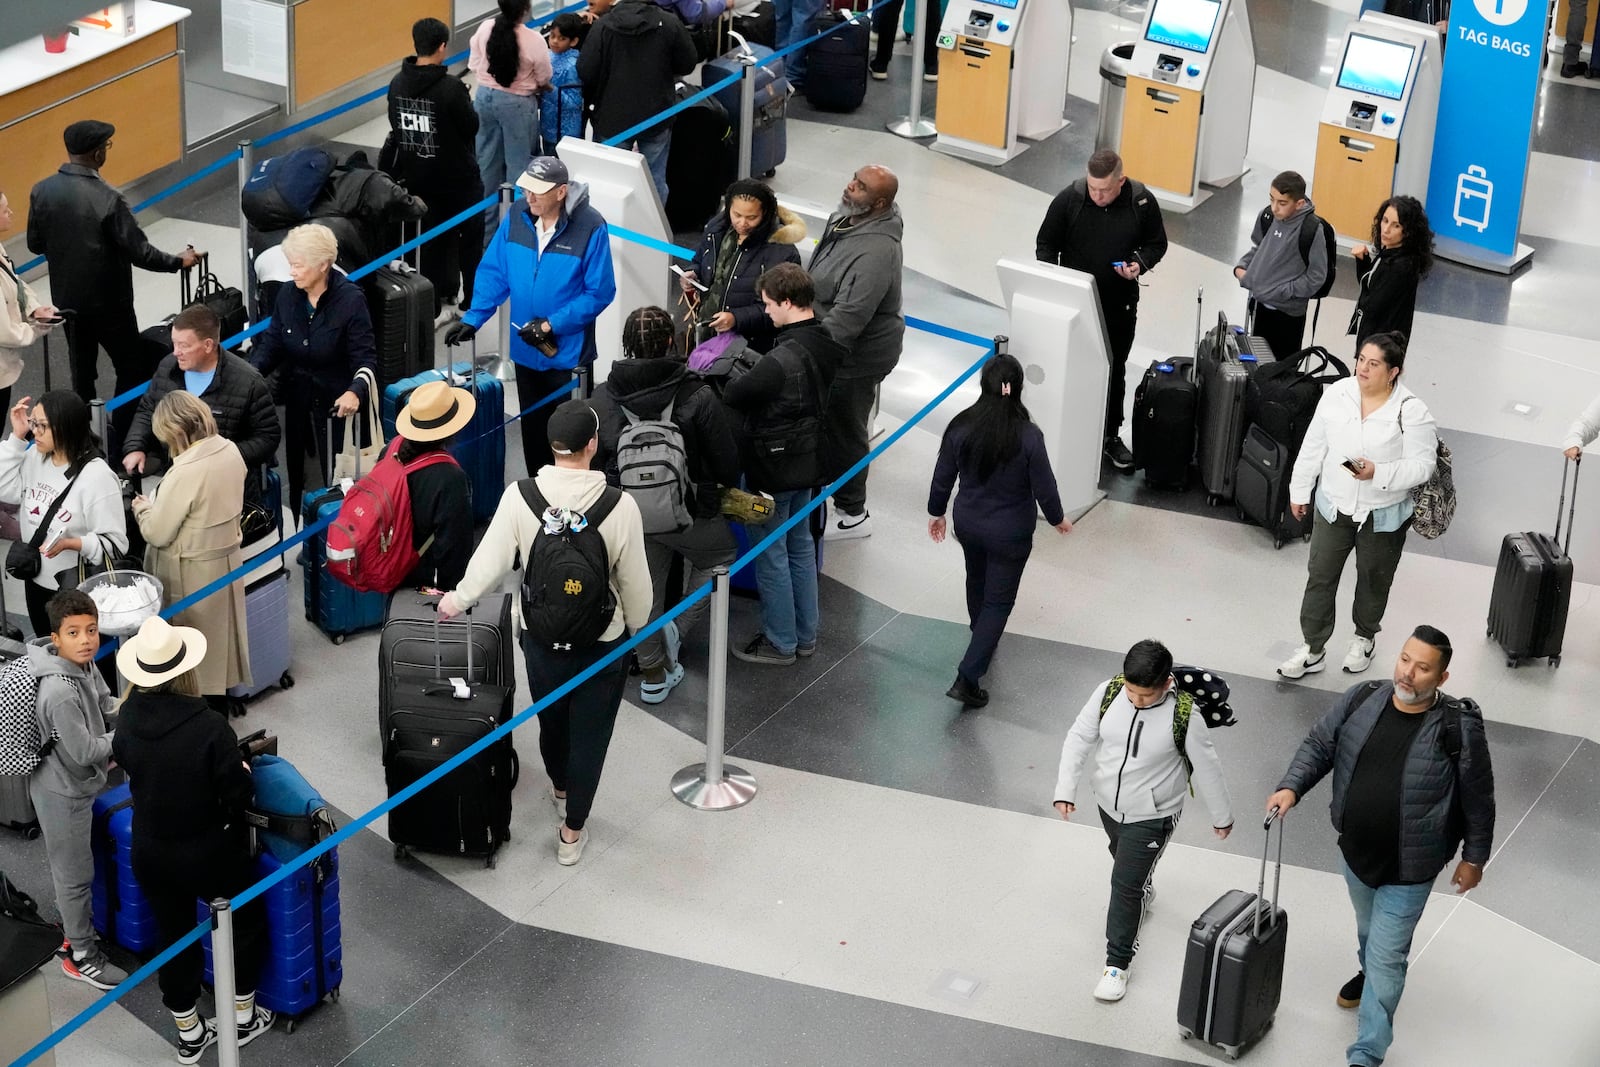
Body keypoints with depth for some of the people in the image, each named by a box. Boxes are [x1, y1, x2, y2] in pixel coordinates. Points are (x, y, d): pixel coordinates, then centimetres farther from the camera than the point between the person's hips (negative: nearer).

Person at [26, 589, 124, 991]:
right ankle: (82, 957, 23)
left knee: (72, 867, 27)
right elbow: (85, 751, -29)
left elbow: (105, 705, 11)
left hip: (76, 782, 8)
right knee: (75, 873, 8)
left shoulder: (84, 665, -7)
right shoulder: (60, 693, -35)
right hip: (63, 791, -8)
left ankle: (77, 926, 46)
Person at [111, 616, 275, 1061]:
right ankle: (243, 1017, 34)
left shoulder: (129, 720, -12)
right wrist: (243, 773, 1)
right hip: (208, 853, -4)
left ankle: (190, 1033, 33)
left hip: (149, 853, 4)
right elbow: (239, 796, -20)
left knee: (174, 936, 20)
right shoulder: (209, 728, -28)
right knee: (247, 921, 22)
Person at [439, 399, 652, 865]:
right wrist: (637, 626, 9)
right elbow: (635, 581, -12)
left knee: (551, 721, 27)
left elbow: (491, 559, -13)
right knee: (589, 734, 14)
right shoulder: (620, 505, -21)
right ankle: (572, 832, 24)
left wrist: (459, 598, 6)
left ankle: (561, 790, 54)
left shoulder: (520, 496, -19)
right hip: (603, 642, -2)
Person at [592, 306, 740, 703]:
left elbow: (593, 460, 1)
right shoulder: (698, 398, -20)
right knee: (720, 556, 25)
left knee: (644, 591, 18)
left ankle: (653, 675, 29)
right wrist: (724, 485, 11)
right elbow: (727, 462, -12)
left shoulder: (602, 399, -10)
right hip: (687, 511, -3)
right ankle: (678, 628, 12)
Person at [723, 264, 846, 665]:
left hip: (771, 468, -8)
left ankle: (780, 643, 17)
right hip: (808, 462, 8)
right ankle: (805, 635, 32)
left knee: (770, 554, 6)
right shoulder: (827, 345, -4)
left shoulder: (782, 360, -31)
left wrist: (736, 374, -1)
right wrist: (752, 372, -1)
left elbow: (731, 395, -23)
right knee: (801, 545, 20)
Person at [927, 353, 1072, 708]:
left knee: (977, 580, 30)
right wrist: (1058, 519, 5)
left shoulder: (960, 427, -16)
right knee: (999, 601, 8)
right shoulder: (1028, 437, -25)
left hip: (968, 523, 4)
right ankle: (967, 677, 0)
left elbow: (943, 476, -5)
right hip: (1010, 533, -4)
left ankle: (982, 640, 55)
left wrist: (936, 512, 14)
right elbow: (1044, 487, -16)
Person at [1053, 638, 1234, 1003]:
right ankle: (1143, 893, 63)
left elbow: (1206, 767, -13)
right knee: (1126, 863, 30)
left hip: (1152, 816, -5)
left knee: (1125, 884, -3)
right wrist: (1066, 789, -12)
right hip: (1109, 804, 5)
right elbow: (1079, 738, -6)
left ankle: (1118, 963, 15)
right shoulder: (1108, 693, -19)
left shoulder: (1183, 715, -27)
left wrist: (1222, 816, -1)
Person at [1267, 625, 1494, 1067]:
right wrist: (1291, 787, -17)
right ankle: (1369, 973, 63)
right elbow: (1318, 746, 0)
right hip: (1356, 852, 5)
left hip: (1409, 869, -5)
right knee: (1369, 929, 32)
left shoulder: (1459, 728, -22)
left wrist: (1474, 858, -2)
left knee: (1386, 958, 1)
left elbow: (1478, 798, -10)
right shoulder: (1361, 700, -11)